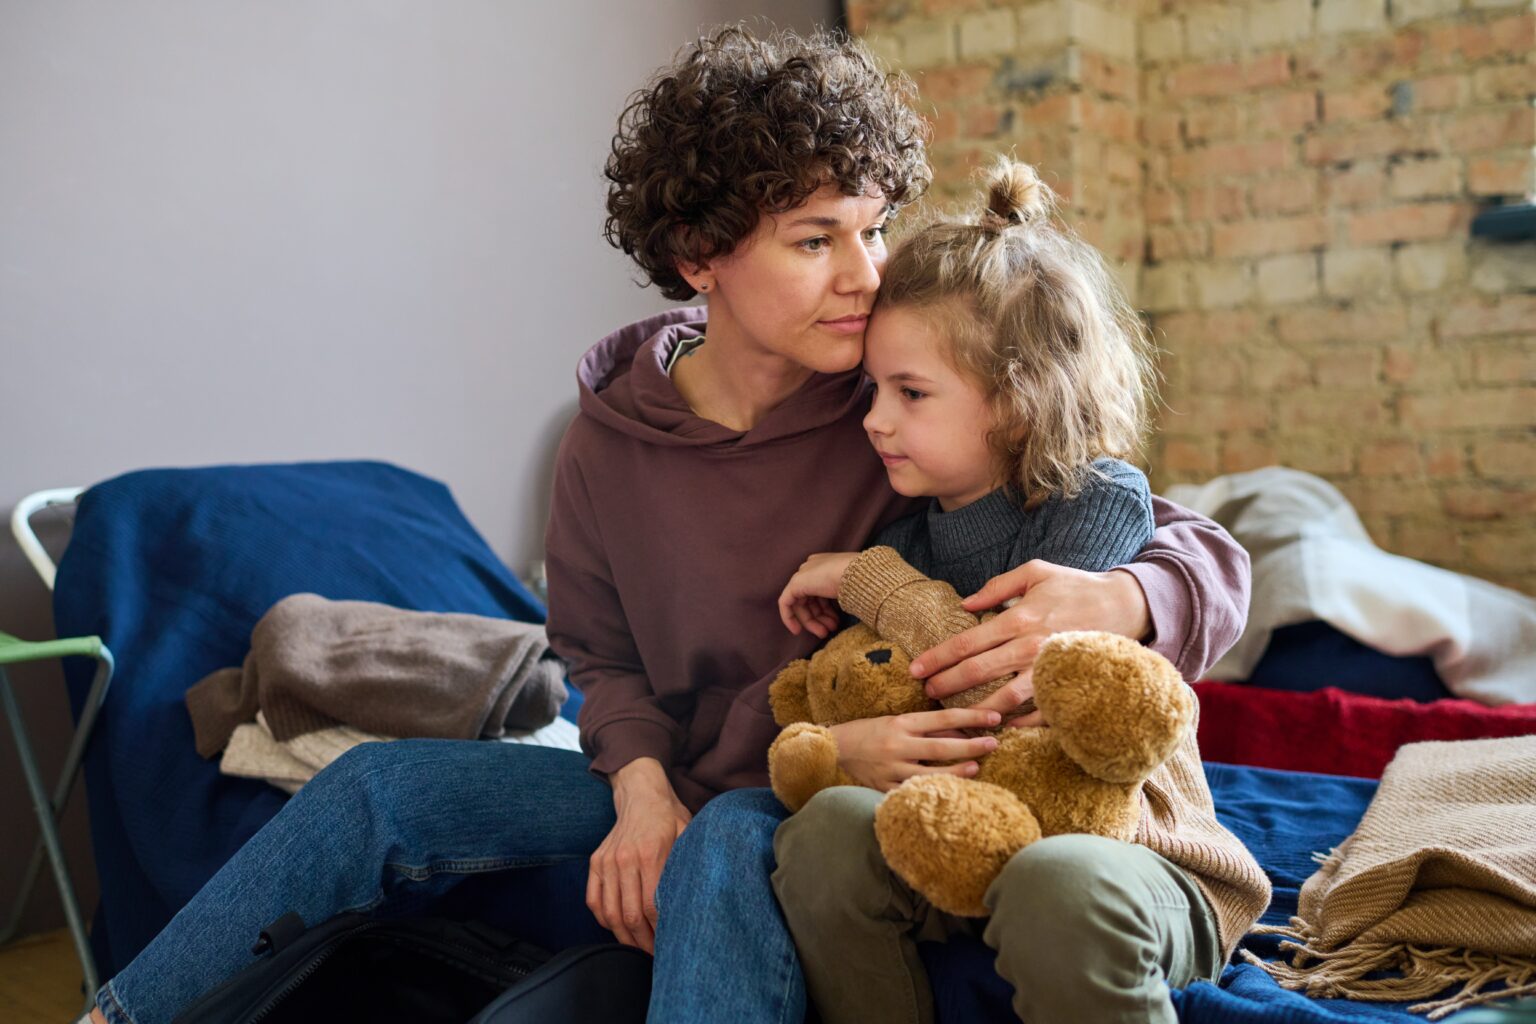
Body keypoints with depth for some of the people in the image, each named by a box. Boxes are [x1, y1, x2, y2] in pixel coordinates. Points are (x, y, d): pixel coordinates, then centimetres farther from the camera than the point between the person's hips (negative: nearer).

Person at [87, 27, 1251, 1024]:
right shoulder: (612, 439, -4)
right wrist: (643, 790, -12)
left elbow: (1211, 556, -16)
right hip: (686, 790, 5)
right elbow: (605, 656, 9)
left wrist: (1111, 600, -40)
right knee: (386, 784, -1)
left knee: (730, 843, -37)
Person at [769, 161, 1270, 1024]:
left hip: (1123, 845, -4)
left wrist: (869, 579, -13)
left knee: (1058, 886, -37)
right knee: (829, 826, -23)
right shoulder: (907, 529, 4)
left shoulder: (1102, 499, -12)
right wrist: (841, 745, -18)